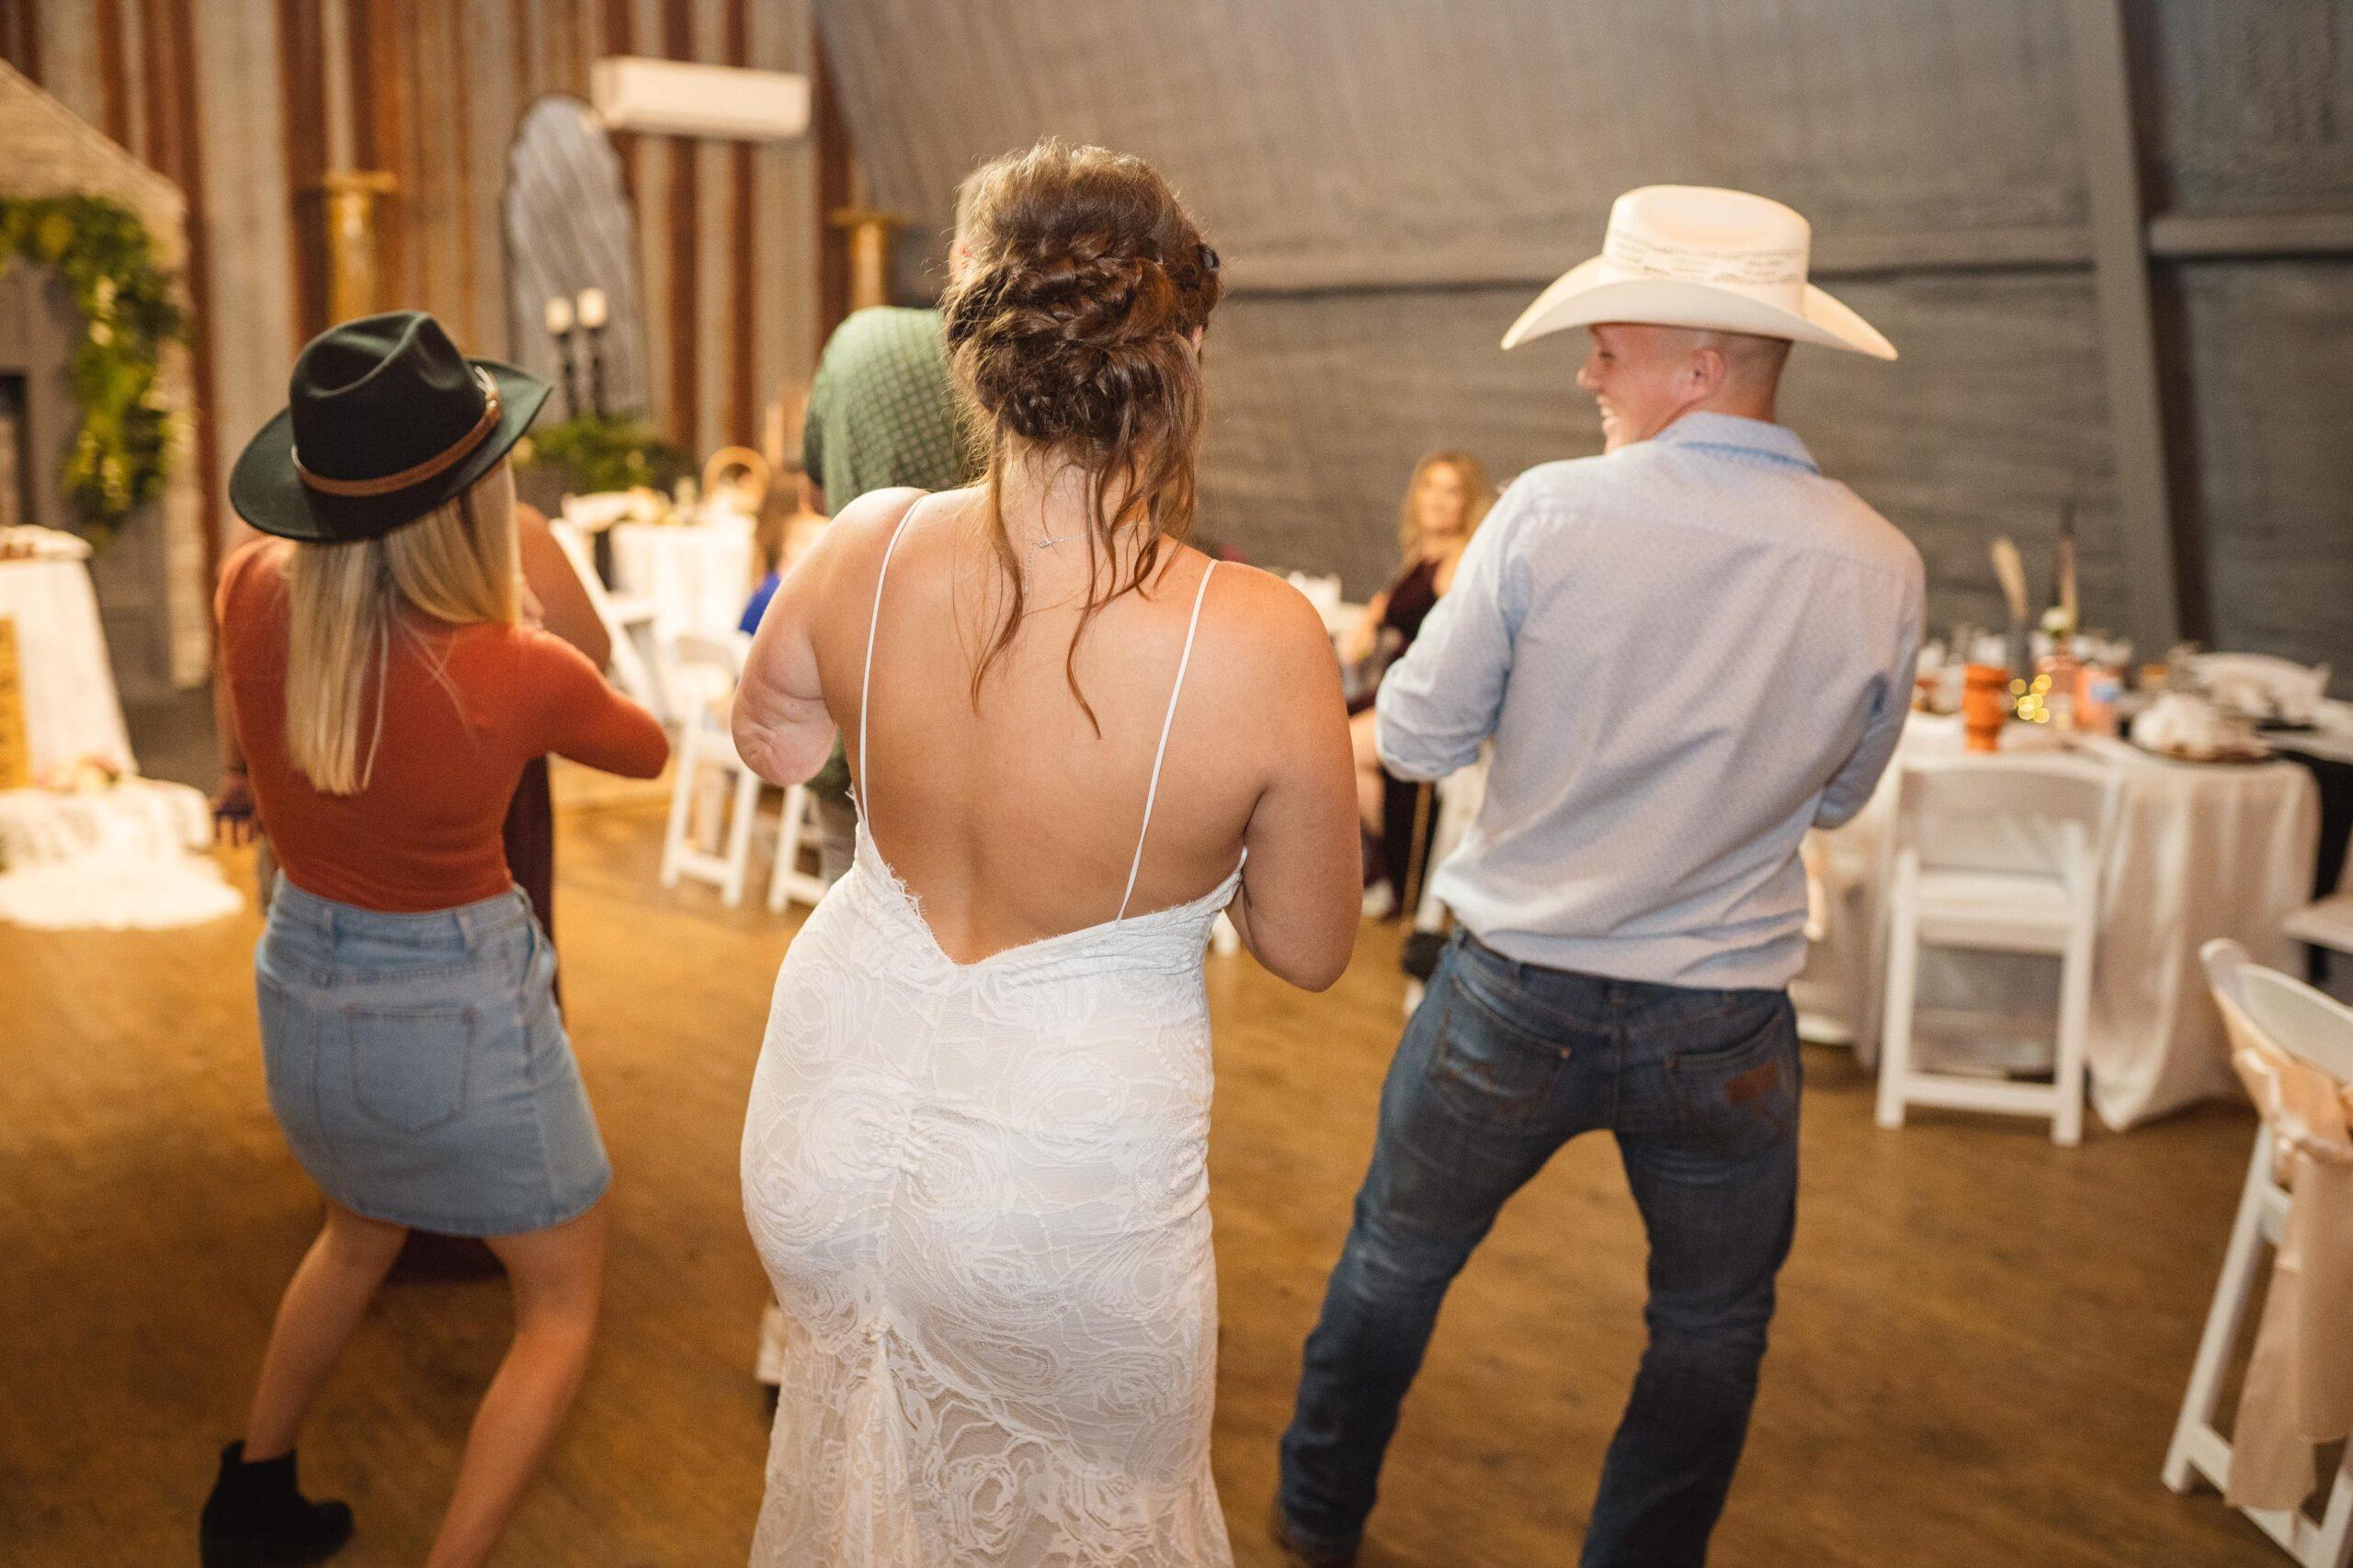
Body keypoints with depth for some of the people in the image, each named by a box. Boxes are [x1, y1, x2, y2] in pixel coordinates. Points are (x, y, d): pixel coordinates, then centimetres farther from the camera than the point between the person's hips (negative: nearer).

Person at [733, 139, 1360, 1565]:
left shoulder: (869, 549, -16)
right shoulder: (1263, 641, -27)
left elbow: (771, 737, 8)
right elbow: (1309, 950, -11)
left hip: (829, 1126, 4)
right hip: (1059, 1183, -3)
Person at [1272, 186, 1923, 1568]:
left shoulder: (1550, 515, -17)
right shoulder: (1880, 569, -10)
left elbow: (1417, 739, -8)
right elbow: (1837, 796, 6)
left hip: (1514, 1000, 0)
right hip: (1723, 1030, 1)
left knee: (1395, 1263, 23)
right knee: (1713, 1331, 24)